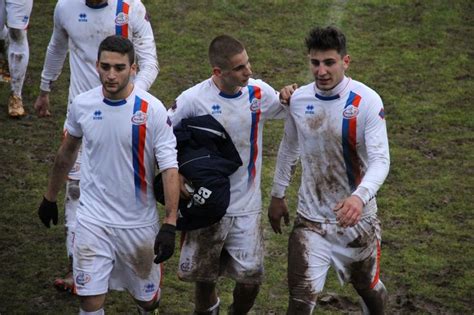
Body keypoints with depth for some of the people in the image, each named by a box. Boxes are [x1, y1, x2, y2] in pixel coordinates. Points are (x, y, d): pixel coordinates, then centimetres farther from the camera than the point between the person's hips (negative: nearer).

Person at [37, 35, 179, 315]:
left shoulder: (152, 110, -15)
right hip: (93, 219, 2)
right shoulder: (82, 105, -4)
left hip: (139, 222, -1)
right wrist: (50, 197, 23)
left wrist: (170, 224, -22)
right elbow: (67, 152, 14)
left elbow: (170, 168, -15)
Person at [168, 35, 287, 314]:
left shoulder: (259, 92, -7)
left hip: (247, 205, 2)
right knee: (204, 278, 12)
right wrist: (176, 180, -12)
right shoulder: (193, 99, -15)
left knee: (251, 280, 1)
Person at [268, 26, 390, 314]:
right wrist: (278, 195, 18)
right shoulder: (299, 99, -4)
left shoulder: (367, 101, -17)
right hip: (311, 218, 2)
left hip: (357, 216, -2)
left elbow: (381, 160, -24)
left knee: (369, 288, 20)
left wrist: (360, 196, -42)